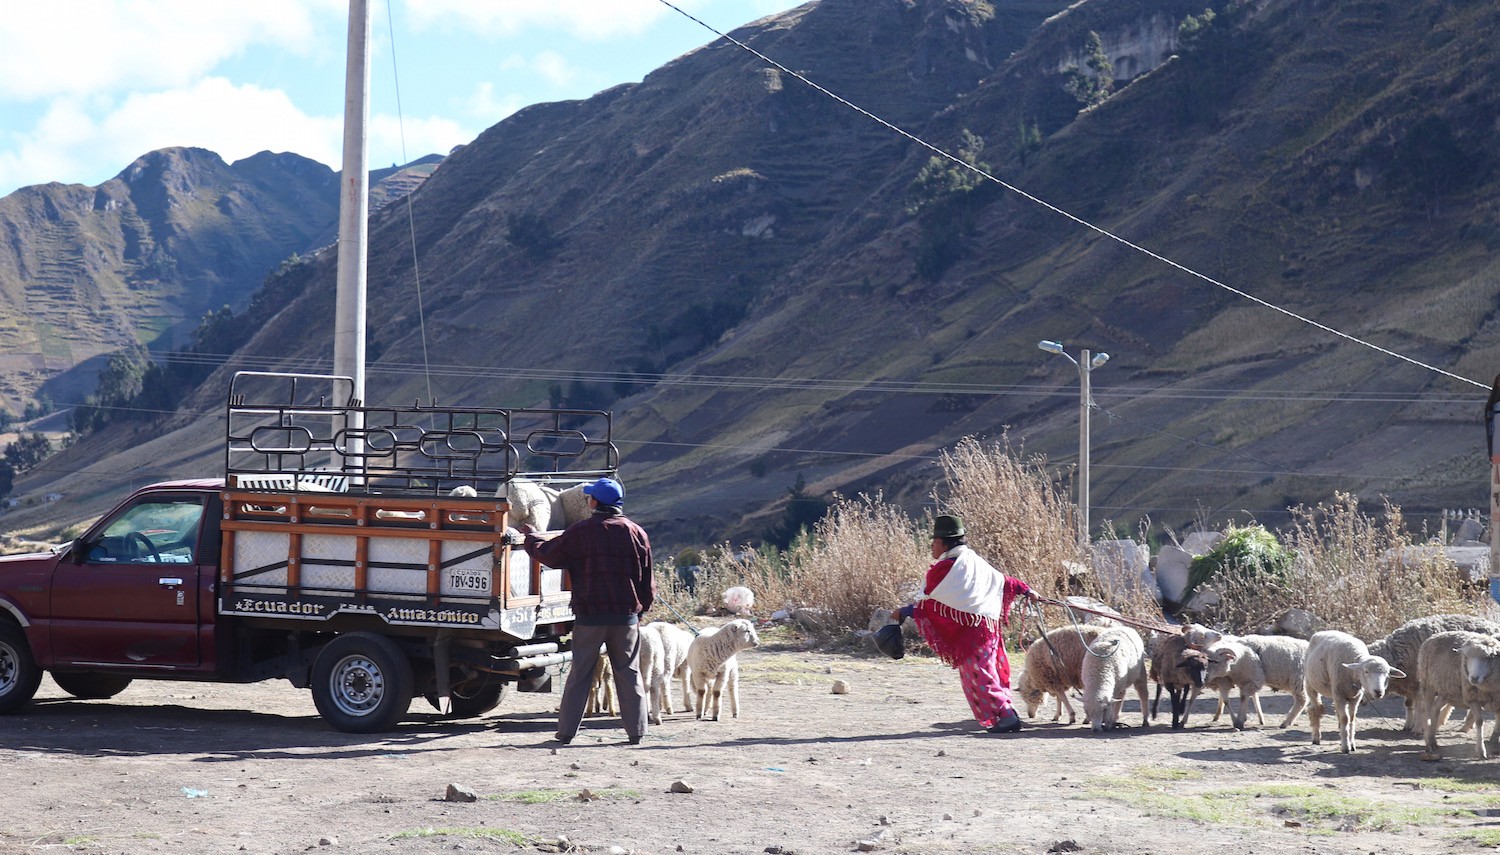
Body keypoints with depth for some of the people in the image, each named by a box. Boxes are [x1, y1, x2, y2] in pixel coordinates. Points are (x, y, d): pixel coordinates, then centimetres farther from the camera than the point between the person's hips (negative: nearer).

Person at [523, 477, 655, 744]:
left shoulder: (579, 531, -4)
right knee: (629, 674, 7)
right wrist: (640, 609, 19)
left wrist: (531, 537, 26)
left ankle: (566, 731, 5)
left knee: (580, 675, 5)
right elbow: (647, 579, 7)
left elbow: (548, 554, 7)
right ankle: (636, 730, 4)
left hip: (589, 617, -1)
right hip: (627, 616, 1)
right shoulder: (636, 533, 3)